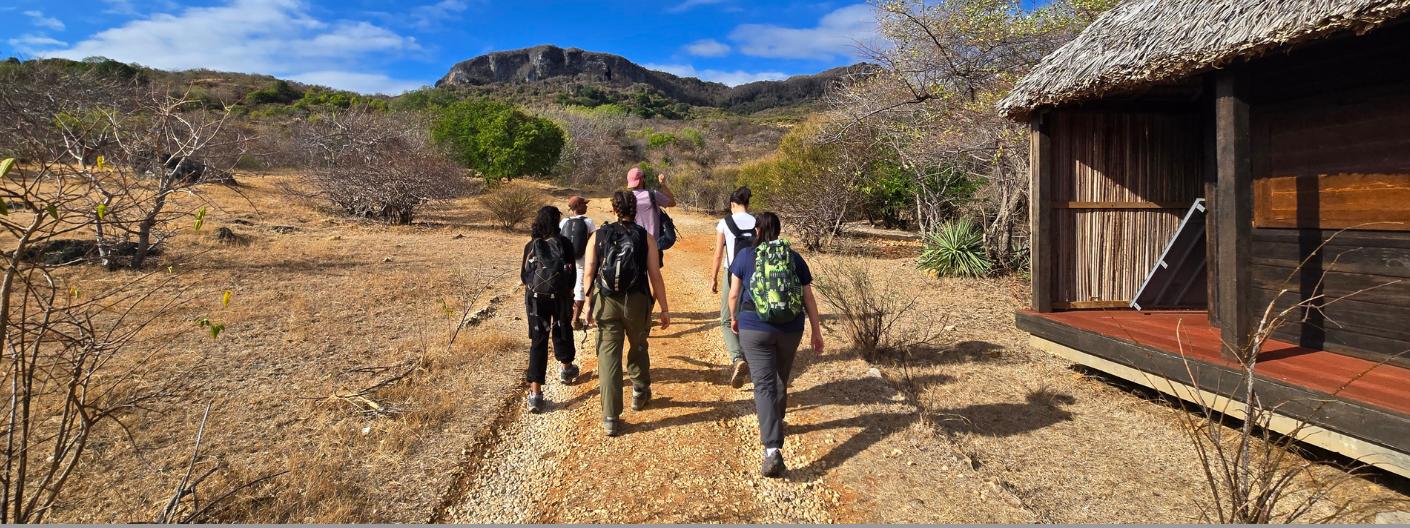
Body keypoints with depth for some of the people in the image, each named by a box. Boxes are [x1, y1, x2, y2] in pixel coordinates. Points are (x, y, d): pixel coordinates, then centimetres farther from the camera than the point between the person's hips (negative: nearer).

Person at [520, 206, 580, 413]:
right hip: (560, 297, 0)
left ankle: (535, 393, -5)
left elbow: (524, 276, 4)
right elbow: (572, 274, -3)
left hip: (535, 298, 1)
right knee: (562, 331, 25)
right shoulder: (565, 244, -6)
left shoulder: (531, 246, -1)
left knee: (538, 342, 2)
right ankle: (566, 368, 46)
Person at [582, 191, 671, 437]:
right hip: (637, 302, 0)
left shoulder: (598, 236, 2)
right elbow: (655, 276, -4)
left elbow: (588, 273, -1)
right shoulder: (645, 237, -1)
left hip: (605, 303, 0)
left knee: (608, 356, 4)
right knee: (638, 347, 25)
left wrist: (589, 304, 9)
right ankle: (640, 394, 43)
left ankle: (611, 419, 3)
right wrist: (664, 309, 2)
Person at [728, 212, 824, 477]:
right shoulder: (795, 258, 6)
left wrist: (734, 318, 21)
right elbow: (809, 298, 6)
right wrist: (817, 331, 12)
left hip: (755, 328, -3)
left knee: (764, 384, -4)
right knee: (781, 379, 23)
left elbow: (733, 295, 3)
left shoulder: (745, 256, 1)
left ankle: (773, 450, -16)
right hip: (790, 330, 3)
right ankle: (775, 423, 45)